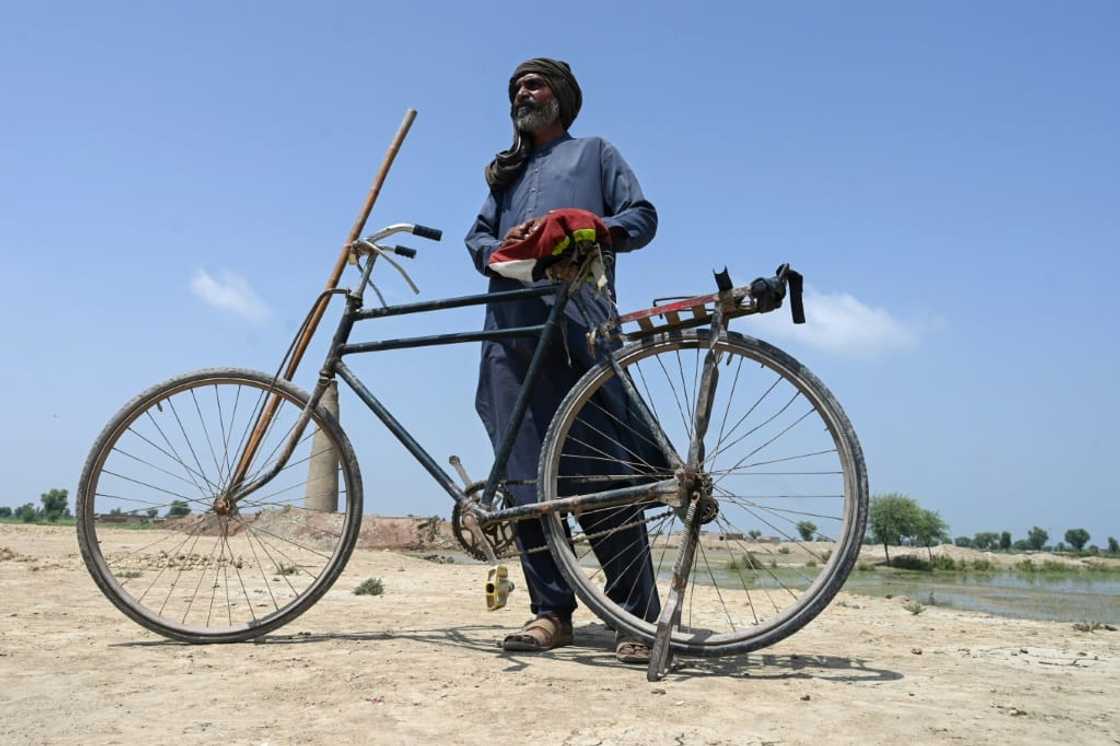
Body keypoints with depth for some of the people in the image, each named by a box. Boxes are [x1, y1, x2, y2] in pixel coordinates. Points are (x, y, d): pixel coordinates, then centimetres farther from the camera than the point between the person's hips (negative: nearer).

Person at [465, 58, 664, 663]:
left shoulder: (594, 152, 23)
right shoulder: (504, 172, 36)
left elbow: (642, 216, 10)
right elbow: (477, 235, 24)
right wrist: (497, 250, -1)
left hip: (579, 324, -5)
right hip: (512, 329, 5)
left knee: (603, 474, -13)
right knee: (525, 477, -4)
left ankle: (637, 617, -9)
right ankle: (550, 611, 1)